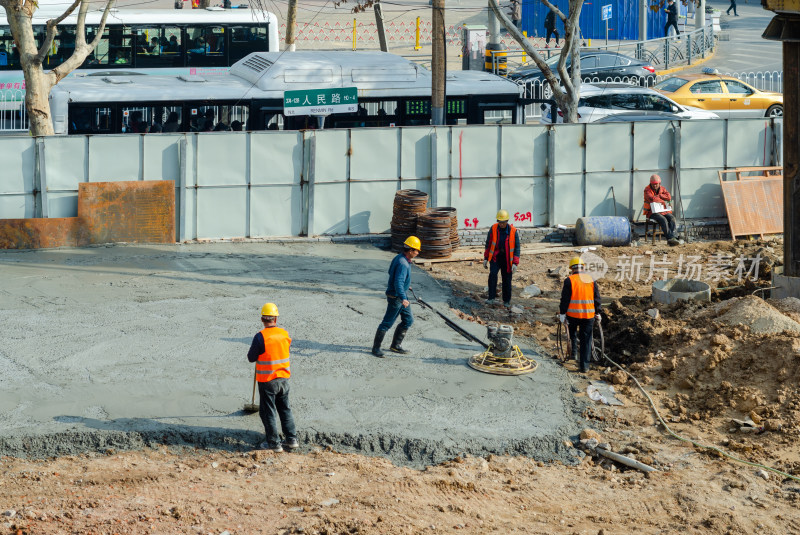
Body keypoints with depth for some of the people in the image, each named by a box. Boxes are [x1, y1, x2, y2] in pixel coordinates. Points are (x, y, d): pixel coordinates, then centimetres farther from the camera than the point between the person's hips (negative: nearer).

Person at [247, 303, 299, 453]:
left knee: (268, 412, 5)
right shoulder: (284, 334, -2)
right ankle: (291, 439, 18)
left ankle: (274, 443, 9)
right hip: (283, 378, 5)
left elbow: (251, 357, -11)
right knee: (285, 409, 18)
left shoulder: (260, 336, -18)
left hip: (267, 380, -5)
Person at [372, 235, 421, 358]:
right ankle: (376, 348, 11)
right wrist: (403, 299, -49)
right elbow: (398, 283, -37)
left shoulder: (399, 258, 4)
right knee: (387, 323, 0)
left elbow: (391, 272, 22)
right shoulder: (403, 264, -27)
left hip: (402, 294, 10)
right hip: (395, 297, -10)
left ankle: (395, 345, 21)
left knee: (408, 320, 14)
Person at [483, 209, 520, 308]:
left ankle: (507, 301, 22)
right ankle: (491, 298, -16)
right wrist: (485, 258, 6)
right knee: (493, 275, -20)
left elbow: (517, 247, -6)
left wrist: (515, 263, -11)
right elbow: (488, 244, 6)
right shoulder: (493, 229, -7)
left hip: (507, 258, 0)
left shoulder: (512, 231, -11)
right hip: (496, 256, 0)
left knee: (507, 279, 4)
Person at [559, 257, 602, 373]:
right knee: (586, 340, 7)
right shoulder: (591, 280, 7)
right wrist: (597, 313, 18)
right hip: (589, 315, 2)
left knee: (572, 332, 29)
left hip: (573, 314, -2)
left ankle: (574, 351, 23)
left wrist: (562, 313, -2)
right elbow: (597, 298, 10)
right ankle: (584, 366, 5)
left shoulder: (569, 280, -3)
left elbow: (565, 299, -6)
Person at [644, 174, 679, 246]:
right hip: (652, 212, -5)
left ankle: (671, 237, -36)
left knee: (672, 218, -25)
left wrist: (658, 196, -10)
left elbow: (669, 197, -4)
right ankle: (670, 238, -35)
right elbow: (652, 199, -21)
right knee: (663, 220, -33)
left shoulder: (662, 189, 11)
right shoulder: (647, 190, -4)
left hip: (663, 211, 5)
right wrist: (662, 201, -9)